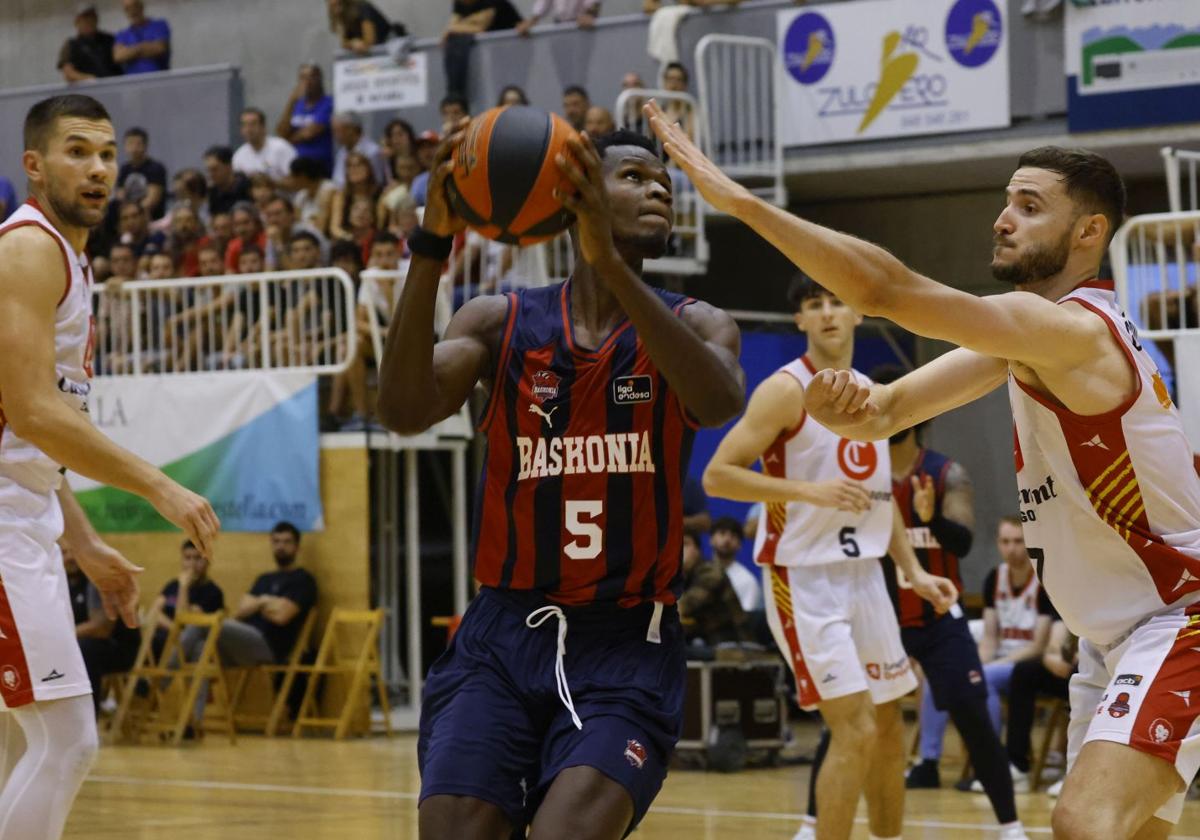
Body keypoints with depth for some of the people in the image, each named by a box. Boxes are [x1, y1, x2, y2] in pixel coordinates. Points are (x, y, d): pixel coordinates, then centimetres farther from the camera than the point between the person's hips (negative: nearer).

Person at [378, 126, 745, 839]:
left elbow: (721, 402, -22)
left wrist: (609, 261, -31)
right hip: (504, 633, 1)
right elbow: (404, 412, -14)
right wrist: (433, 245, -24)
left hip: (626, 646, -1)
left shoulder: (694, 324, 2)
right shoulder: (502, 321, 4)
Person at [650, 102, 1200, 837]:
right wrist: (844, 410, -21)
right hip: (1112, 637, 11)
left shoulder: (1074, 332, -22)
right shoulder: (1031, 333, 9)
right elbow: (887, 411, 4)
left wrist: (739, 200, -32)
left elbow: (889, 289, -31)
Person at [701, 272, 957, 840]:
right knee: (855, 730, -14)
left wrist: (914, 572, 14)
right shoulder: (787, 389, -11)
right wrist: (808, 490, -25)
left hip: (864, 574, 8)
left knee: (889, 726, 14)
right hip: (805, 579, -8)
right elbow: (717, 476, -16)